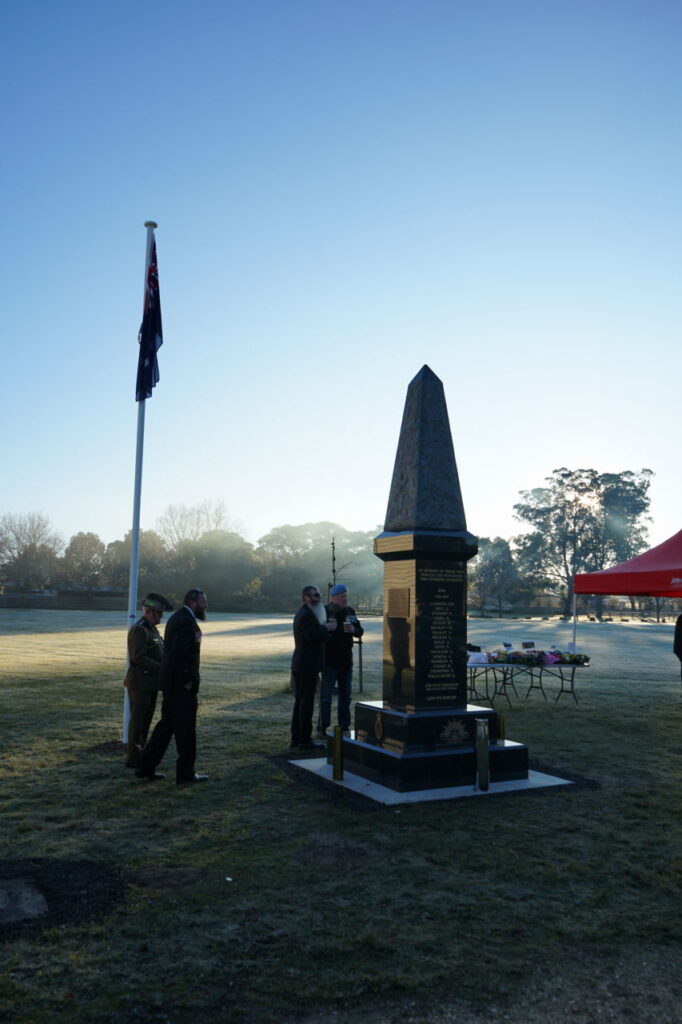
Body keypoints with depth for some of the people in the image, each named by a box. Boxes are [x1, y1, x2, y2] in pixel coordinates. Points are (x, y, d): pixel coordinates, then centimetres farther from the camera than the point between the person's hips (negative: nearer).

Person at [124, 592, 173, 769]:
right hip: (140, 683, -9)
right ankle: (132, 758, 4)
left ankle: (139, 753, 21)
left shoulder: (152, 629, 15)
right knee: (138, 720, -3)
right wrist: (161, 668, -21)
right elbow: (138, 657, -23)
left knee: (146, 719, 13)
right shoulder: (138, 630, -15)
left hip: (151, 683, 9)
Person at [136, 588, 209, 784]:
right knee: (185, 728, 2)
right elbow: (177, 653, -28)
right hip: (182, 686, -10)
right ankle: (185, 773, 12)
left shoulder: (177, 617, 13)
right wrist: (187, 680, -18)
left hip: (171, 683, 10)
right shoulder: (187, 621, -19)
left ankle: (145, 766, 22)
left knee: (167, 724, 17)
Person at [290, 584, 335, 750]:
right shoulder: (306, 615, -16)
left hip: (300, 665, 11)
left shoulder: (303, 613, 17)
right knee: (306, 702, -4)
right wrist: (325, 628, -12)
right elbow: (312, 636, -26)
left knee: (300, 702, 14)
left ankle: (296, 739, 21)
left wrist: (323, 628, 2)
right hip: (307, 665, -11)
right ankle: (304, 740, 1)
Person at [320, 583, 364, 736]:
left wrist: (353, 630, -9)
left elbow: (360, 631, 12)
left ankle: (344, 727, 21)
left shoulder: (350, 611, 9)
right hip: (329, 661, -6)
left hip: (346, 661, 6)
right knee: (326, 696, -1)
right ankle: (323, 728, 6)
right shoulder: (324, 612, -8)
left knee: (345, 695, 12)